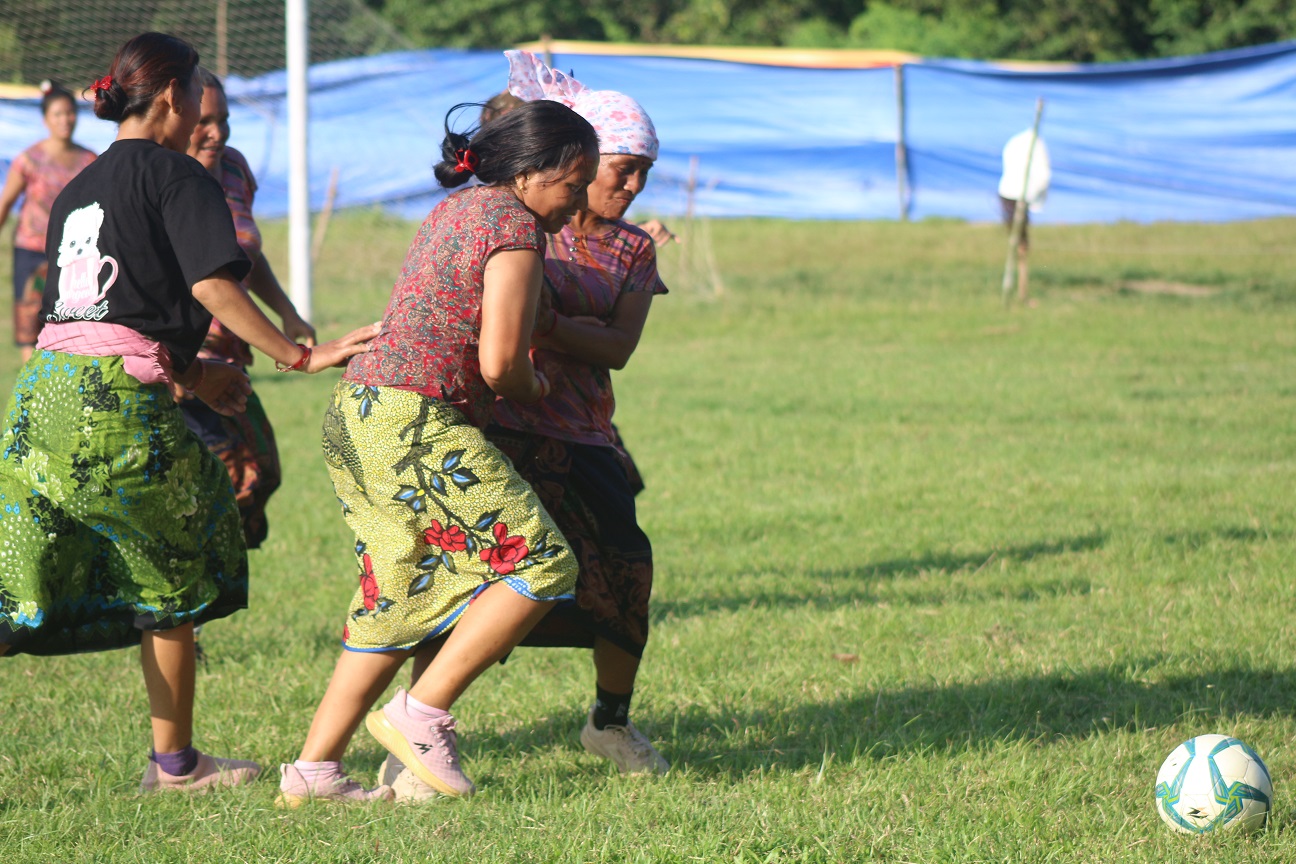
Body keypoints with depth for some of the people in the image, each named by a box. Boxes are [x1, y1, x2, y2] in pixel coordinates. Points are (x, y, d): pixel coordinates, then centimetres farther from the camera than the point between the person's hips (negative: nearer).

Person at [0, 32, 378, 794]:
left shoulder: (77, 190, 23)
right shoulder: (176, 174, 0)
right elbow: (212, 285, -12)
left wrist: (188, 369, 29)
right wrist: (299, 356, -7)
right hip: (118, 397, -7)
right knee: (173, 577, 11)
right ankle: (174, 762, 19)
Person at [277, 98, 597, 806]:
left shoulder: (454, 210, 21)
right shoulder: (514, 221, -8)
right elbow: (499, 363, -13)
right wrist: (533, 390, 7)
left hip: (354, 413, 10)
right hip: (413, 421, -10)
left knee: (401, 596, 15)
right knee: (542, 563, -4)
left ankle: (313, 768, 13)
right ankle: (423, 713, -4)